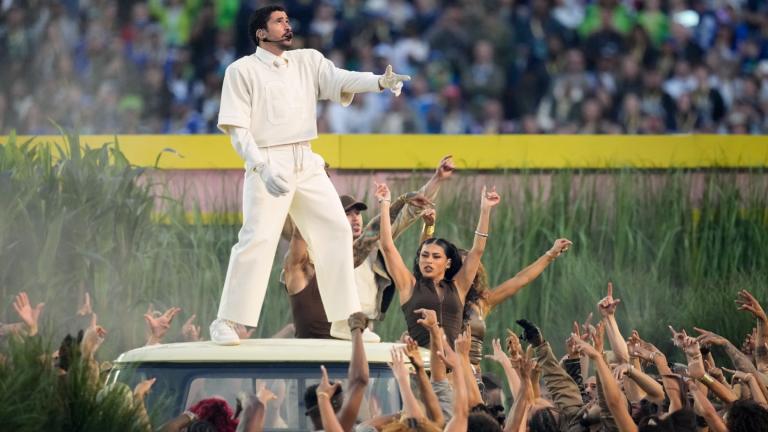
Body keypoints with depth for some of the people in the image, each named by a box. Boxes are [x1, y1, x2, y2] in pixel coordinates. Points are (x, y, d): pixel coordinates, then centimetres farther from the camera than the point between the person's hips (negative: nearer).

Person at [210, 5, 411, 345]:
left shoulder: (308, 61, 13)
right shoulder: (242, 71, -1)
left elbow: (340, 79, -4)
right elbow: (237, 129, -7)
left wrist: (380, 82, -25)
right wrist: (262, 167, -22)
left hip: (307, 163, 6)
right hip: (268, 163, -6)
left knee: (336, 231, 2)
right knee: (258, 239, -14)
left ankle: (344, 319, 10)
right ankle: (225, 323, -7)